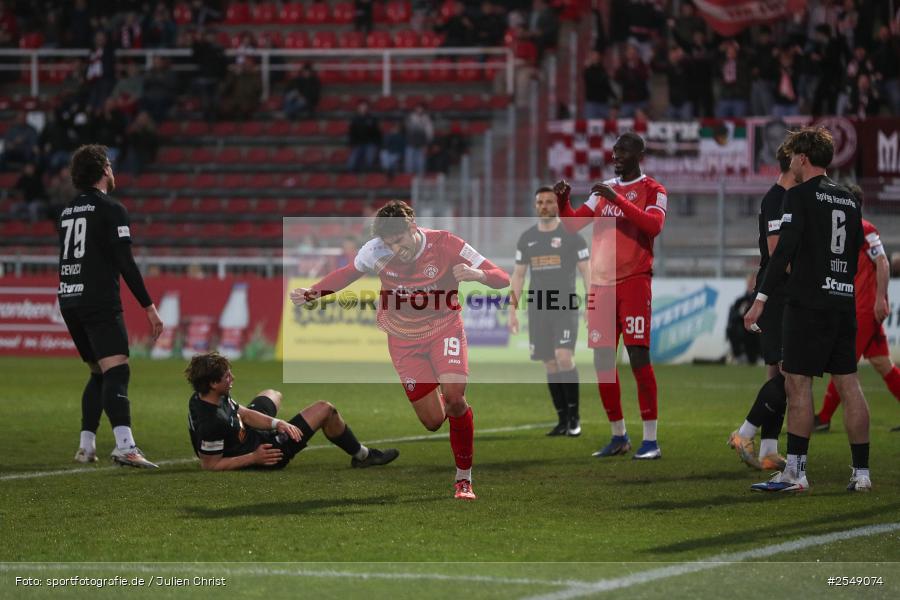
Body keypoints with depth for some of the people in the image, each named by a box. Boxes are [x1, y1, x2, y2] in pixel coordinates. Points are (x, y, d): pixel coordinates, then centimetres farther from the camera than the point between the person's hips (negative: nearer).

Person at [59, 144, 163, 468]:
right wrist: (149, 306, -11)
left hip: (68, 299, 8)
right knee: (117, 372, -17)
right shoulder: (110, 209, -6)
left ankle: (86, 445, 12)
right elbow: (125, 263, -12)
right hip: (100, 302, -8)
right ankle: (125, 446, -32)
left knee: (99, 374, 18)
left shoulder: (67, 211, 17)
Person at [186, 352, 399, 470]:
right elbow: (210, 465, -33)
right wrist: (254, 458, -31)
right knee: (325, 410, 0)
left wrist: (277, 423, -14)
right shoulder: (211, 422, -40)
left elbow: (242, 413, -1)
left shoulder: (199, 398, -12)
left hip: (247, 434, 9)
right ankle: (362, 456, 23)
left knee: (273, 395, 38)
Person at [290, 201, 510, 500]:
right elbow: (347, 274, 3)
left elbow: (502, 279, -23)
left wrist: (478, 274, -45)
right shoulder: (376, 251, -18)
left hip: (444, 327, -2)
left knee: (454, 396, -26)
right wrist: (310, 293, -11)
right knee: (433, 422, -4)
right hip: (403, 338, 2)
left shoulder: (445, 244, -22)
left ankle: (464, 478, -7)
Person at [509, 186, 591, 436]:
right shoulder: (527, 238, 11)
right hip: (538, 310, 4)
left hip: (565, 307, -4)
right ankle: (563, 420, 9)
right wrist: (512, 310, 10)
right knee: (550, 364, 3)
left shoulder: (572, 236, -1)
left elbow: (587, 272, -1)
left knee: (564, 356, -19)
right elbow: (518, 275, 16)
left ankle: (574, 416, -10)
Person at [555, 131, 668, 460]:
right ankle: (619, 436, 17)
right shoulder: (604, 190, 18)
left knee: (638, 356, -11)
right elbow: (573, 223, 14)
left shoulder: (652, 190, -1)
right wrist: (562, 200, -5)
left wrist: (617, 200, -25)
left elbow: (653, 225, -19)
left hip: (633, 281, -6)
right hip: (601, 282, 6)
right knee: (603, 361, 5)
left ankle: (650, 439, -8)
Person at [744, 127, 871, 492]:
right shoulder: (850, 199, 15)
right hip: (844, 303, 7)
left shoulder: (800, 195, -6)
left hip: (808, 303, -7)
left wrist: (761, 300, -15)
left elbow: (783, 251, -14)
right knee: (848, 384, 7)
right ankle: (861, 473, 6)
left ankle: (795, 473, -8)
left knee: (798, 383, -5)